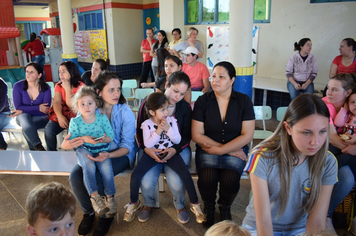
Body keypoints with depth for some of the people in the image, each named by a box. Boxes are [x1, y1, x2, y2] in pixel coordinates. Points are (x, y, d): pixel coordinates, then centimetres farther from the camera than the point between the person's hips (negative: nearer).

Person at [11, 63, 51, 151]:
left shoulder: (45, 88, -6)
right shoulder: (18, 86, -5)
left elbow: (45, 109, -12)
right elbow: (18, 107, -8)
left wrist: (23, 110, -15)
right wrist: (38, 108, -16)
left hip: (40, 118, -1)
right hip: (23, 117, 1)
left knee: (26, 126, -33)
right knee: (24, 117, -36)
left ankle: (34, 150, -19)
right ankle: (39, 147, -36)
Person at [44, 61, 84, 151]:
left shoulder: (80, 86, -4)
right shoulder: (59, 85, 12)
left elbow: (71, 105, -10)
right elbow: (56, 102, -3)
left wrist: (67, 89, -11)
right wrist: (60, 116, -21)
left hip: (75, 117, -4)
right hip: (61, 115, 4)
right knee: (48, 131, -20)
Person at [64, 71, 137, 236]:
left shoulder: (125, 112, -16)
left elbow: (126, 146, -15)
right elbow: (76, 136, -4)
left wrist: (108, 155, -34)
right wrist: (66, 144, -29)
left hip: (120, 154, -3)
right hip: (94, 153, 4)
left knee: (94, 177, -27)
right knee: (74, 177, -21)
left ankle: (107, 215, 4)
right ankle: (88, 212, 10)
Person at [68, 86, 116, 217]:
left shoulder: (102, 118, 0)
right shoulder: (75, 121, 0)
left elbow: (111, 136, -1)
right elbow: (71, 140, -2)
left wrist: (104, 139, -23)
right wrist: (84, 139, -19)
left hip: (102, 149, 0)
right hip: (84, 150, 0)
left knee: (106, 167, -26)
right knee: (88, 165, -32)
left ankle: (110, 197, -11)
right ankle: (94, 196, -25)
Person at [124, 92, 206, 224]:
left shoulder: (171, 121, -2)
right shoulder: (147, 124, -6)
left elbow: (178, 140, -3)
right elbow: (147, 144, -11)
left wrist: (168, 129, -17)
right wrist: (158, 131, -19)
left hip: (170, 152, 0)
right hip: (153, 153, 0)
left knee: (186, 175, -19)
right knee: (135, 175, -17)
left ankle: (195, 204, 2)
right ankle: (134, 203, 11)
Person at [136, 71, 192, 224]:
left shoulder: (185, 107, -2)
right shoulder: (148, 103, -5)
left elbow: (187, 136, 0)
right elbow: (139, 131, 0)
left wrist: (175, 149, -18)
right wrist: (146, 148, -16)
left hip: (177, 149, 0)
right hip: (151, 149, 0)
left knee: (176, 183, -23)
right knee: (146, 183, -22)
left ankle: (180, 205, 16)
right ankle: (149, 204, 18)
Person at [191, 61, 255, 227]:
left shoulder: (244, 101, 0)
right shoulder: (203, 101, -1)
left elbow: (247, 136, -5)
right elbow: (197, 135, -5)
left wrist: (219, 150, -14)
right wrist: (230, 149, -10)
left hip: (235, 151, 0)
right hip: (208, 151, 0)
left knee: (230, 181, -26)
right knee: (207, 179, -27)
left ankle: (225, 207, 11)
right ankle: (209, 207, 10)